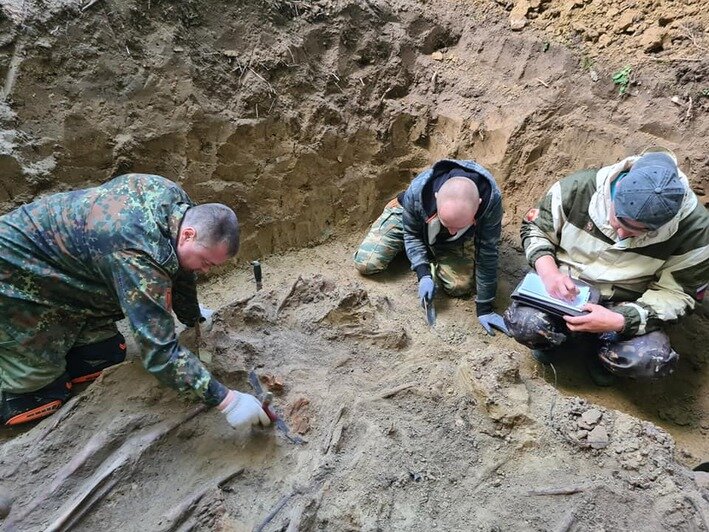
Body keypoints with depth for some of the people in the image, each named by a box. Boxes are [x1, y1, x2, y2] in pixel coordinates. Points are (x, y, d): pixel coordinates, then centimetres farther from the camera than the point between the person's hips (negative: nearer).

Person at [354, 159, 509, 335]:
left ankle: (433, 253, 14)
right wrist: (424, 274, -31)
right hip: (411, 219, 0)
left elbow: (487, 253, -28)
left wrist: (485, 308, -24)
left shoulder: (491, 198, -40)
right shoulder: (416, 191, -40)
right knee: (366, 264, -13)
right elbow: (411, 233, -19)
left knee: (460, 287, -17)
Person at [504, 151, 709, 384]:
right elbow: (535, 228, -6)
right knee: (522, 322, -30)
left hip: (626, 309, 1)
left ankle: (599, 349, 8)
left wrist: (620, 321, -29)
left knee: (653, 359, -29)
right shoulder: (579, 188, -21)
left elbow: (676, 294, -11)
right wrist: (548, 270, -25)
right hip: (564, 292, 0)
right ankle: (559, 337, 8)